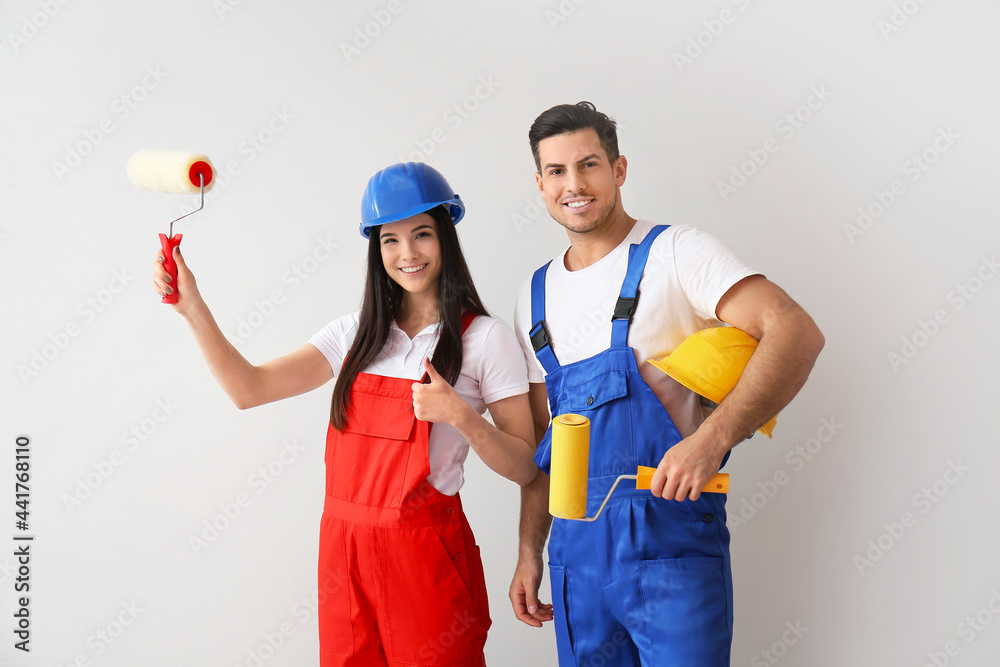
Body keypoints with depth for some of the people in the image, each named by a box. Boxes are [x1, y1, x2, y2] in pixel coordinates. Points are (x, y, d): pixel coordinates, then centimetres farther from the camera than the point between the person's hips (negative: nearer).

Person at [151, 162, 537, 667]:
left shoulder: (485, 338, -5)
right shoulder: (357, 333, 8)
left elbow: (523, 468, -5)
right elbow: (249, 389, -1)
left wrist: (460, 415, -20)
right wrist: (192, 307, -10)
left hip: (425, 555, -4)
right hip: (346, 549, 4)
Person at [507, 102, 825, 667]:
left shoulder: (676, 253, -6)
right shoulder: (536, 297, 12)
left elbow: (797, 333, -19)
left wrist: (712, 438, -30)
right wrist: (529, 551, 12)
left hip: (673, 541, -5)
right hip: (575, 550, 5)